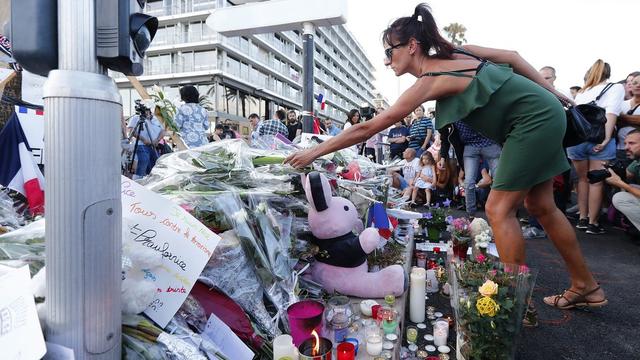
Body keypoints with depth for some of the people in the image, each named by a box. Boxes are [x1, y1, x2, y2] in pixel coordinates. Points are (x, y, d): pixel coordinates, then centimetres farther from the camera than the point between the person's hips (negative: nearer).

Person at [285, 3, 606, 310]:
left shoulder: (429, 81, -20)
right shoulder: (455, 52, 4)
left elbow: (368, 128, -21)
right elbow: (511, 56, 9)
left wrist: (314, 152, -17)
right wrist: (554, 94, 15)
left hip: (534, 120, -9)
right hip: (543, 113, 9)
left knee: (499, 209, -8)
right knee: (541, 207, 13)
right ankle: (587, 287, 26)